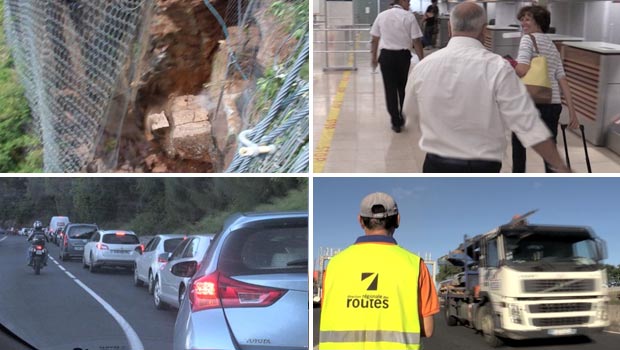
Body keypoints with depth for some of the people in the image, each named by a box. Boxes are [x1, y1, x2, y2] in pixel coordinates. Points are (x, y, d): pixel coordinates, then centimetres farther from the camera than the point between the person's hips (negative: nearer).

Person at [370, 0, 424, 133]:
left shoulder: (381, 16, 4)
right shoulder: (409, 17, -6)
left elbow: (374, 39, 9)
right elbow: (416, 41, -8)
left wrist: (373, 57, 20)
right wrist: (422, 60, -2)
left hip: (386, 55, 2)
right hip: (403, 55, -1)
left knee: (390, 89, 6)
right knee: (403, 89, 16)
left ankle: (396, 122, 9)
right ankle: (402, 119, 28)